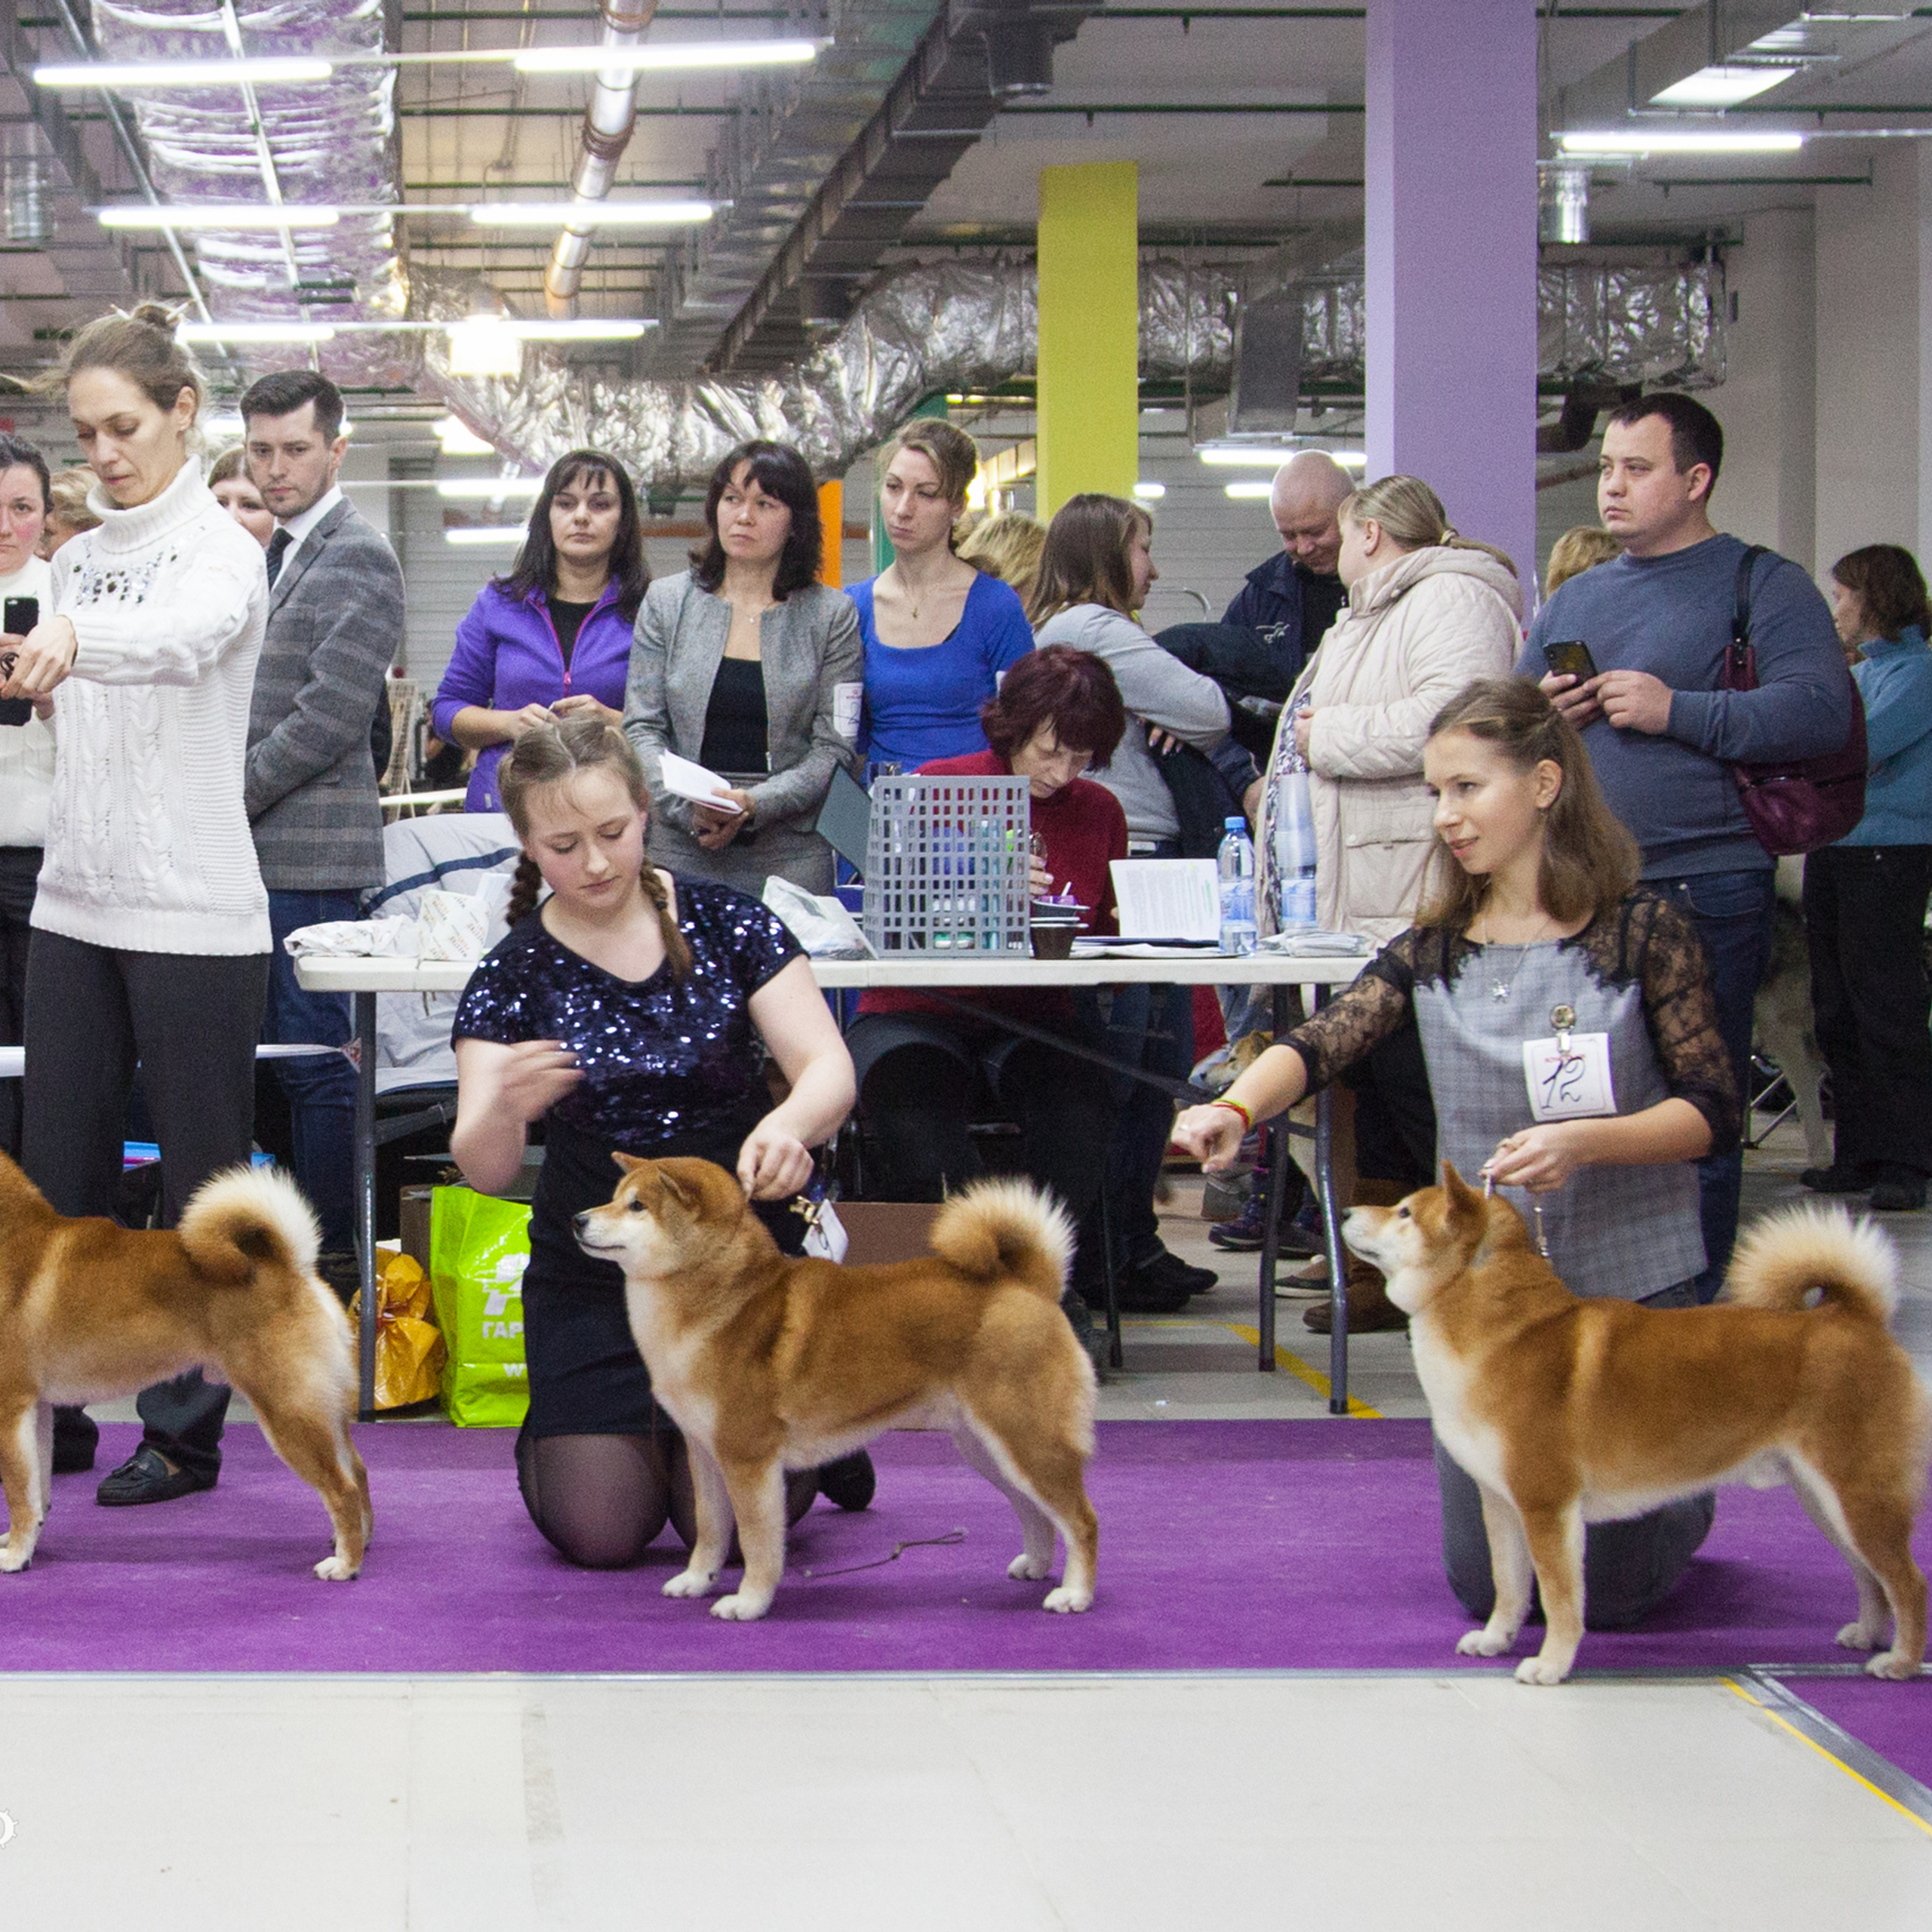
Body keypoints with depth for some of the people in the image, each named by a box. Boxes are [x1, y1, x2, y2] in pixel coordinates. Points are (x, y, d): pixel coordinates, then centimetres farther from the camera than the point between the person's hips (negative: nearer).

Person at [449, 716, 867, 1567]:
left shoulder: (726, 922, -5)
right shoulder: (513, 974, -6)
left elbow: (829, 1067, -13)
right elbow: (484, 1170, -16)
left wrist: (788, 1125, -38)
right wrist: (504, 1110, -41)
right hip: (595, 1279, 1)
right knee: (599, 1534, -11)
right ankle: (561, 1440, 24)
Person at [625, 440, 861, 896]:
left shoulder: (832, 615, 5)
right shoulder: (667, 602, 9)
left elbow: (834, 749, 0)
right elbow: (642, 729, 4)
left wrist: (753, 805, -15)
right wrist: (691, 806, -13)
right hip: (680, 852, 1)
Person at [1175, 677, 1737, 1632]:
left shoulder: (1643, 931, -7)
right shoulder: (1435, 951, 4)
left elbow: (1713, 1108, -10)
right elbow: (1325, 1040, -14)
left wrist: (1584, 1142, -27)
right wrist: (1234, 1107, -34)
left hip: (1629, 1277, -4)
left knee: (1611, 1590, -1)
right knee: (1489, 1586, 5)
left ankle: (1684, 1498, 33)